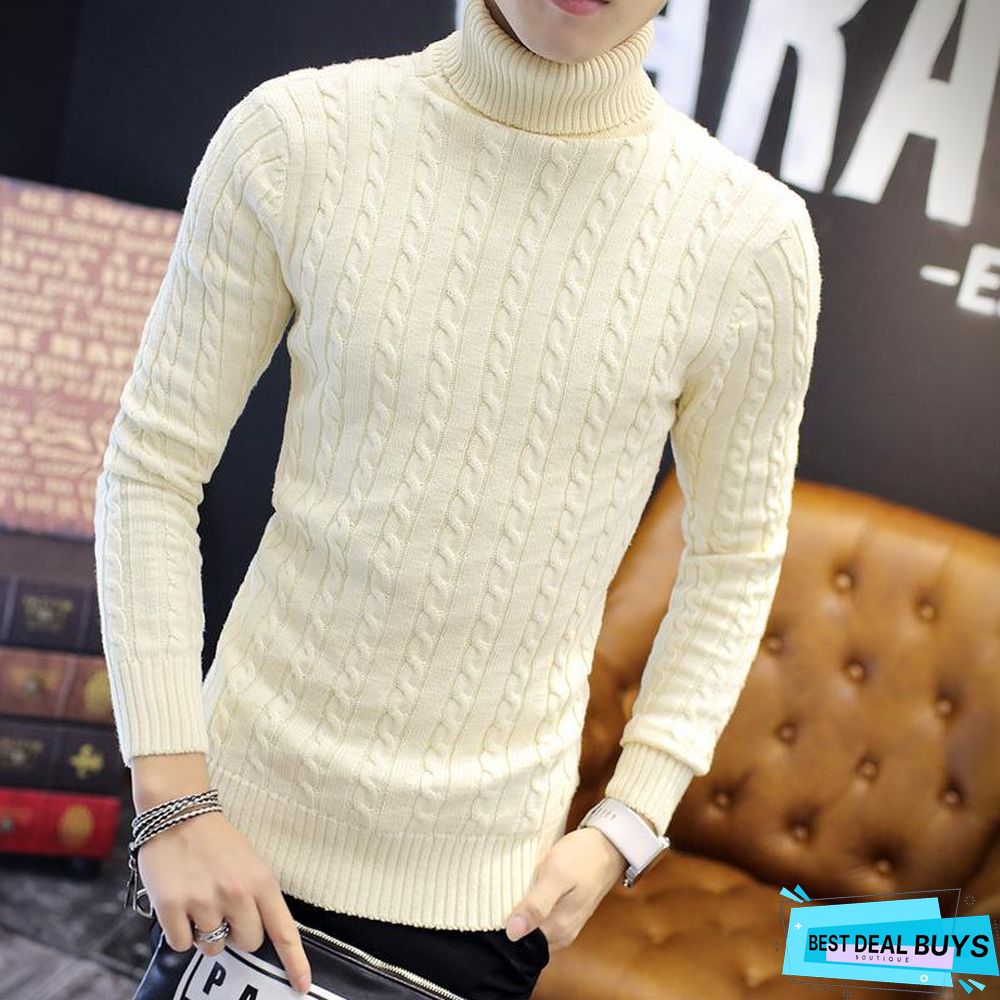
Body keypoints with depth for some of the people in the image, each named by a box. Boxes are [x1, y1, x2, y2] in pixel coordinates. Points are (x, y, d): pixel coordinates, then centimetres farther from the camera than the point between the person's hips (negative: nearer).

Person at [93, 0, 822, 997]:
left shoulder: (751, 236, -10)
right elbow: (150, 470, -6)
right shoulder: (295, 138, -11)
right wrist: (174, 797, -9)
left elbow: (733, 560, 3)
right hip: (249, 806, 0)